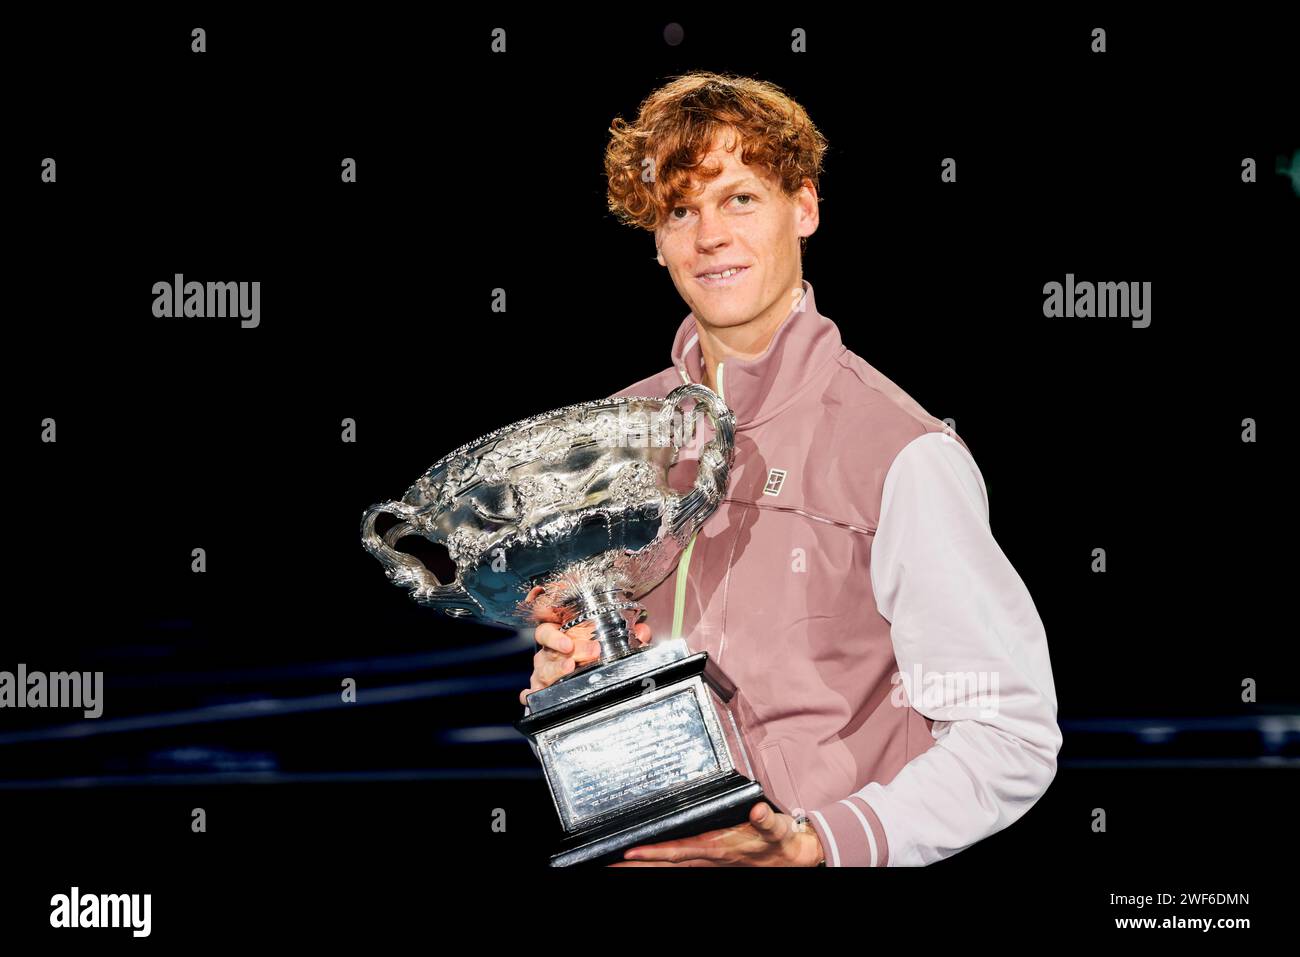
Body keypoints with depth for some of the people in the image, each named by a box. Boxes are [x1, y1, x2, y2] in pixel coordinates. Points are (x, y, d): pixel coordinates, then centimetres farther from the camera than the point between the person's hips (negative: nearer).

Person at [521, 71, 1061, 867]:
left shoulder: (902, 456, -11)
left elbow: (1011, 740, -12)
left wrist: (820, 845, -21)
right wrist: (568, 674, 2)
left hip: (819, 866, -5)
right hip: (638, 852, 5)